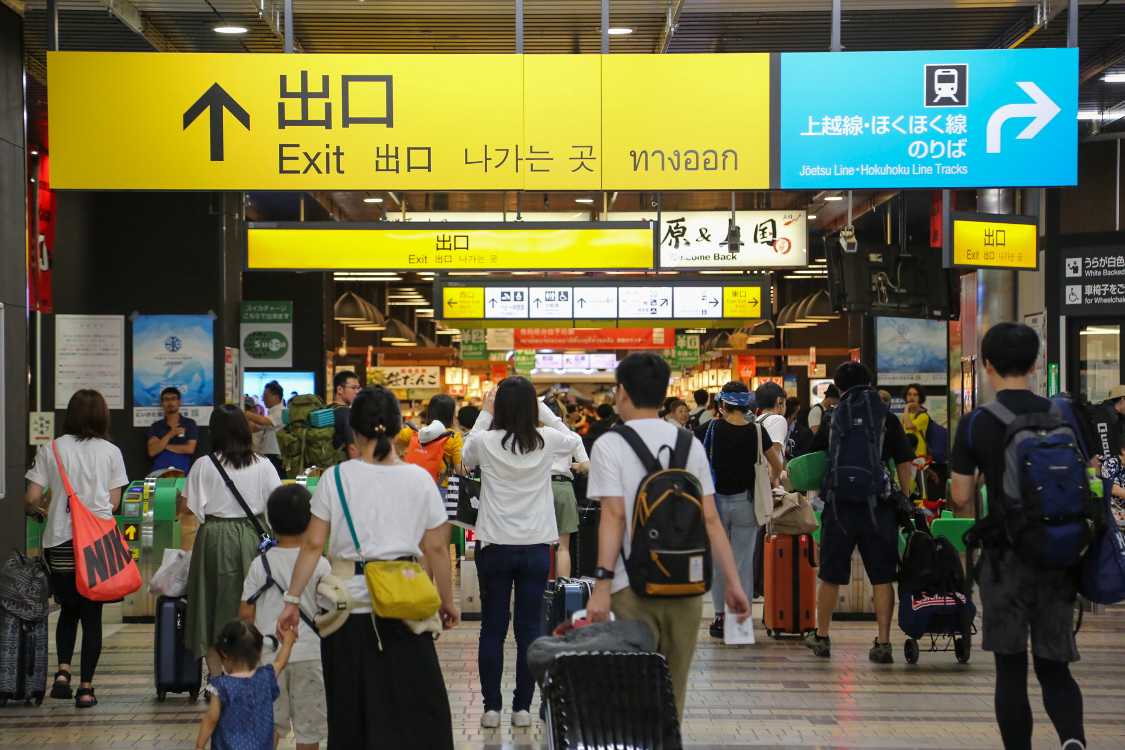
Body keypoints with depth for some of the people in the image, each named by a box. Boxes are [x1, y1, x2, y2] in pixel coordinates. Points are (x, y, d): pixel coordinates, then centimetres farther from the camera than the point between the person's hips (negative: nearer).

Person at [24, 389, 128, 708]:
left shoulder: (50, 450, 0)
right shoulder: (110, 452, 2)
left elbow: (31, 498, -2)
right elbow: (114, 503, 2)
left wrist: (41, 510, 19)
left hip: (60, 541, 1)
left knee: (68, 609, 18)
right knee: (92, 615, 6)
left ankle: (63, 671, 1)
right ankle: (86, 687, 5)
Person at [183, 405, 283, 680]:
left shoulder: (204, 466, -8)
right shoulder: (262, 466, -3)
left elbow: (187, 505, -6)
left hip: (215, 536, -1)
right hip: (251, 536, 1)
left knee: (215, 603, 8)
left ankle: (216, 678, 9)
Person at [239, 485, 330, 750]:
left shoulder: (261, 564, -4)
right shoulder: (319, 565, -8)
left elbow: (245, 613, -3)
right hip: (309, 653, -1)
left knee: (269, 723, 11)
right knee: (308, 727, 7)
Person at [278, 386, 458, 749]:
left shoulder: (335, 478, -3)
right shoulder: (419, 479, -2)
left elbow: (312, 545, -4)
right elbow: (436, 548, 0)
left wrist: (292, 600, 2)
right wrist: (447, 601, 11)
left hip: (349, 606, 0)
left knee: (351, 709, 12)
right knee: (414, 706, 8)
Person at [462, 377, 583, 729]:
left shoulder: (485, 441, -9)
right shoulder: (547, 441, -6)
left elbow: (467, 458, 15)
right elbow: (574, 442, 18)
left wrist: (484, 414, 16)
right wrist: (544, 410, 15)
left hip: (495, 547, -1)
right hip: (536, 547, 1)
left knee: (493, 630, 8)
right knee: (529, 630, 6)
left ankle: (492, 707, 9)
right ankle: (523, 707, 9)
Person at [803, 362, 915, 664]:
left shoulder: (832, 421, 1)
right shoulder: (888, 420, 1)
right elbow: (905, 464, 1)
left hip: (840, 507, 0)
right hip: (879, 508, 0)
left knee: (831, 576, 12)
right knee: (882, 577, 4)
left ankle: (822, 636, 22)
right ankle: (883, 643, 1)